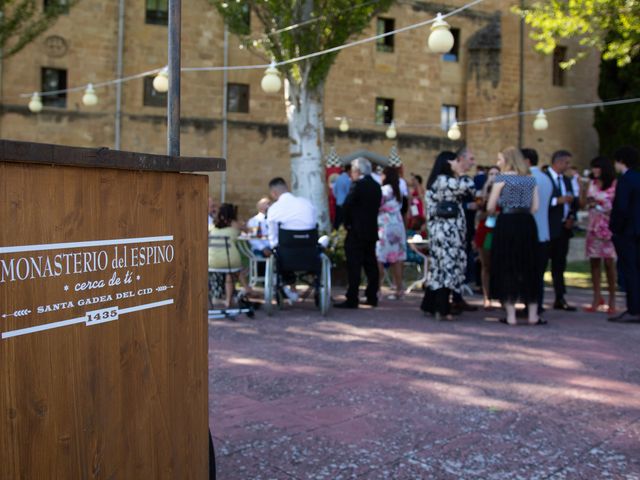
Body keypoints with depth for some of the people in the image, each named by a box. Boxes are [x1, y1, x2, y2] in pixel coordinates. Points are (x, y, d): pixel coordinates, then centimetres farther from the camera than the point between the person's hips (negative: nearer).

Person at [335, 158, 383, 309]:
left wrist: (347, 223, -2)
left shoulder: (358, 185, -14)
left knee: (354, 266, -7)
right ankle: (372, 297, 17)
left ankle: (352, 299, -8)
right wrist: (368, 221, 12)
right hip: (372, 231, 8)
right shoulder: (376, 186, 12)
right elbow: (376, 206, 13)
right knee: (371, 265, 12)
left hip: (357, 231, -8)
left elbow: (347, 205, -16)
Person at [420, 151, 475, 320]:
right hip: (447, 231, -10)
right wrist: (462, 173, -4)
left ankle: (430, 305, 18)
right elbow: (467, 188, -19)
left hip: (443, 231, 10)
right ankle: (442, 309, -7)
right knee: (447, 266, -8)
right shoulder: (443, 180, -13)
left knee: (439, 267, 13)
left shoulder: (441, 181, 20)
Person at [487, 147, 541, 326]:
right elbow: (535, 207, 7)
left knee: (507, 266, 3)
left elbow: (491, 207, -5)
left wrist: (494, 212, 16)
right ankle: (532, 314, 13)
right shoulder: (530, 179, 10)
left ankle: (511, 314, 2)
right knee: (528, 267, 11)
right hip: (527, 224, 4)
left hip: (507, 224, -4)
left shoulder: (502, 178, -4)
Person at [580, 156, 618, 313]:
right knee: (594, 263, 4)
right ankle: (597, 298, 11)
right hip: (593, 226, 5)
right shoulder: (592, 184, 10)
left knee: (609, 263, -3)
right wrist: (582, 188, -2)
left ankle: (612, 300, 5)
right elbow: (583, 204, 6)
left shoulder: (614, 185, -3)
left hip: (608, 227, -4)